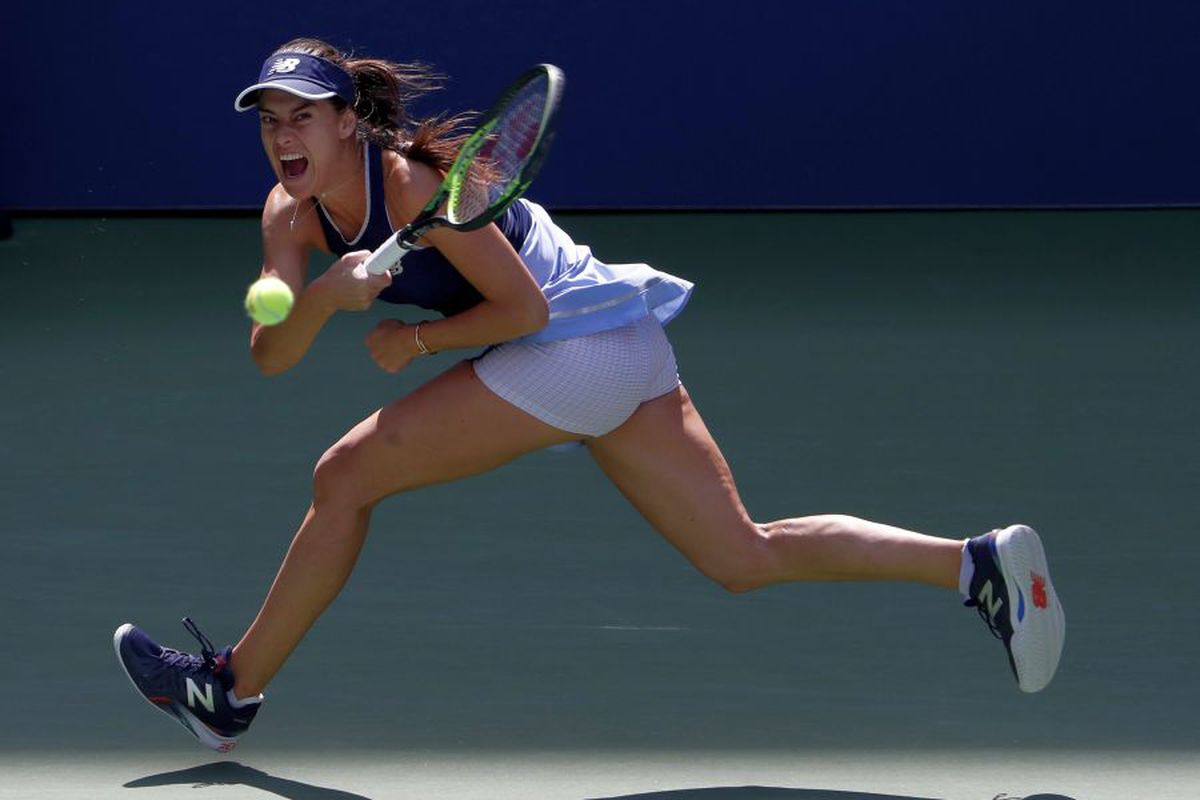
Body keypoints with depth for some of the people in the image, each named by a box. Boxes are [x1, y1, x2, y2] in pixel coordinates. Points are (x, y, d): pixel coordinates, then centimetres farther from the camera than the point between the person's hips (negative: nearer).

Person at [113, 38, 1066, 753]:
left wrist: (417, 340, -13)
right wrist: (321, 296, -23)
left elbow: (524, 307, -17)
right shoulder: (293, 212, 5)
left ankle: (232, 689, 4)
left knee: (345, 477, -7)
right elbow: (271, 355, -5)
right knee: (750, 558, 8)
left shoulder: (413, 179, -19)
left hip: (578, 342, -9)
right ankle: (976, 562, 3)